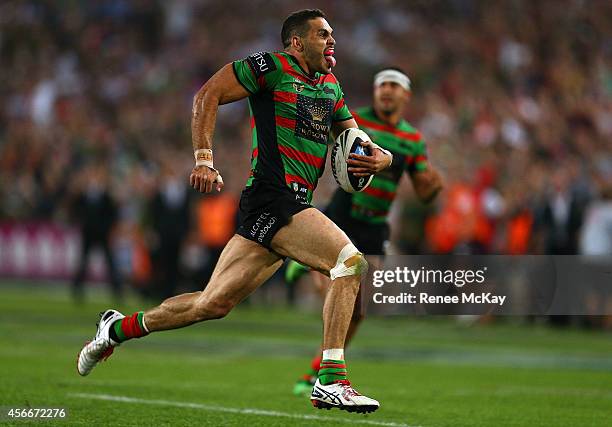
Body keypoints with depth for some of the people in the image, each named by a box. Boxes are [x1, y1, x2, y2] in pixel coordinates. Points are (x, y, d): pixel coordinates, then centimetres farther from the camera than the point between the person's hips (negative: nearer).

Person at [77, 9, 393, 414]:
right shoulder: (272, 66, -4)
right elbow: (208, 95, -5)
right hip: (272, 201, -8)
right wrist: (204, 160, -14)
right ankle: (330, 381, -22)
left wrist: (380, 157, 1)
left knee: (213, 304, 8)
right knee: (351, 261, -22)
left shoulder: (331, 86, 20)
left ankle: (119, 328, 26)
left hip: (293, 206, 8)